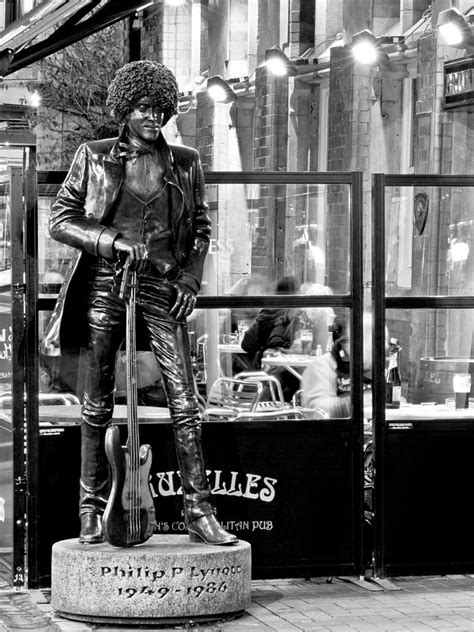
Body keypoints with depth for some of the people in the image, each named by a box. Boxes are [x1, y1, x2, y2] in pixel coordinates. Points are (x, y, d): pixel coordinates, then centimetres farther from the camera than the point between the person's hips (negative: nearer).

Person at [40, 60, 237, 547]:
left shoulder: (185, 163, 8)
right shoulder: (94, 158, 3)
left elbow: (201, 228, 15)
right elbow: (60, 220, 2)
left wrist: (190, 278, 0)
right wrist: (113, 241, -12)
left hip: (162, 289, 1)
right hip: (104, 285, -1)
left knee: (184, 404, -6)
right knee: (97, 405, 5)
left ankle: (199, 512, -3)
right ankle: (91, 511, 15)